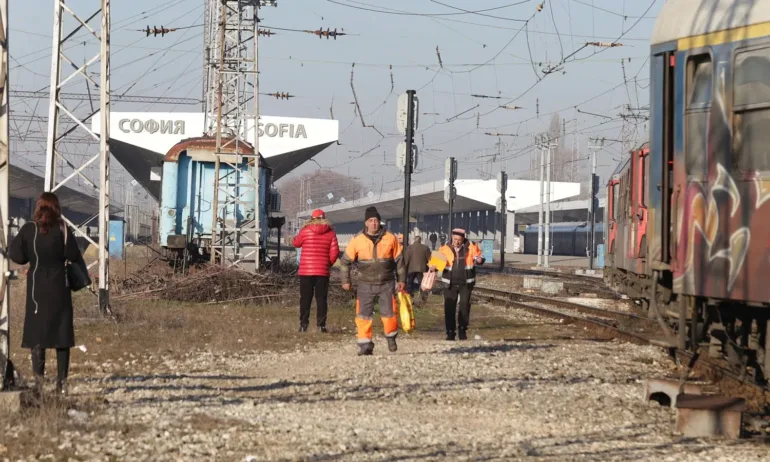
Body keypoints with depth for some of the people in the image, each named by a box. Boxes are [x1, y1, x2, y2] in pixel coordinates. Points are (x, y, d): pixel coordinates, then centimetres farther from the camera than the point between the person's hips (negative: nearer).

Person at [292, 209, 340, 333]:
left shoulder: (305, 231, -4)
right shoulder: (331, 233, 1)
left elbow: (296, 243, 11)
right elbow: (335, 252, -3)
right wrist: (329, 263, 12)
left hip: (306, 271, -1)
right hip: (323, 271, 1)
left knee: (305, 299, 6)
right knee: (321, 299, 5)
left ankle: (303, 325, 4)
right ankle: (321, 325, 0)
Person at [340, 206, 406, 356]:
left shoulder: (390, 238, -2)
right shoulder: (357, 240, -4)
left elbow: (399, 259, 8)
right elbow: (345, 261, 6)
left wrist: (401, 279, 9)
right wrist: (345, 280, 3)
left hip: (387, 283, 0)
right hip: (366, 284, 0)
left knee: (389, 313, -4)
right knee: (363, 315, -3)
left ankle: (391, 337, 23)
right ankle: (365, 345, 5)